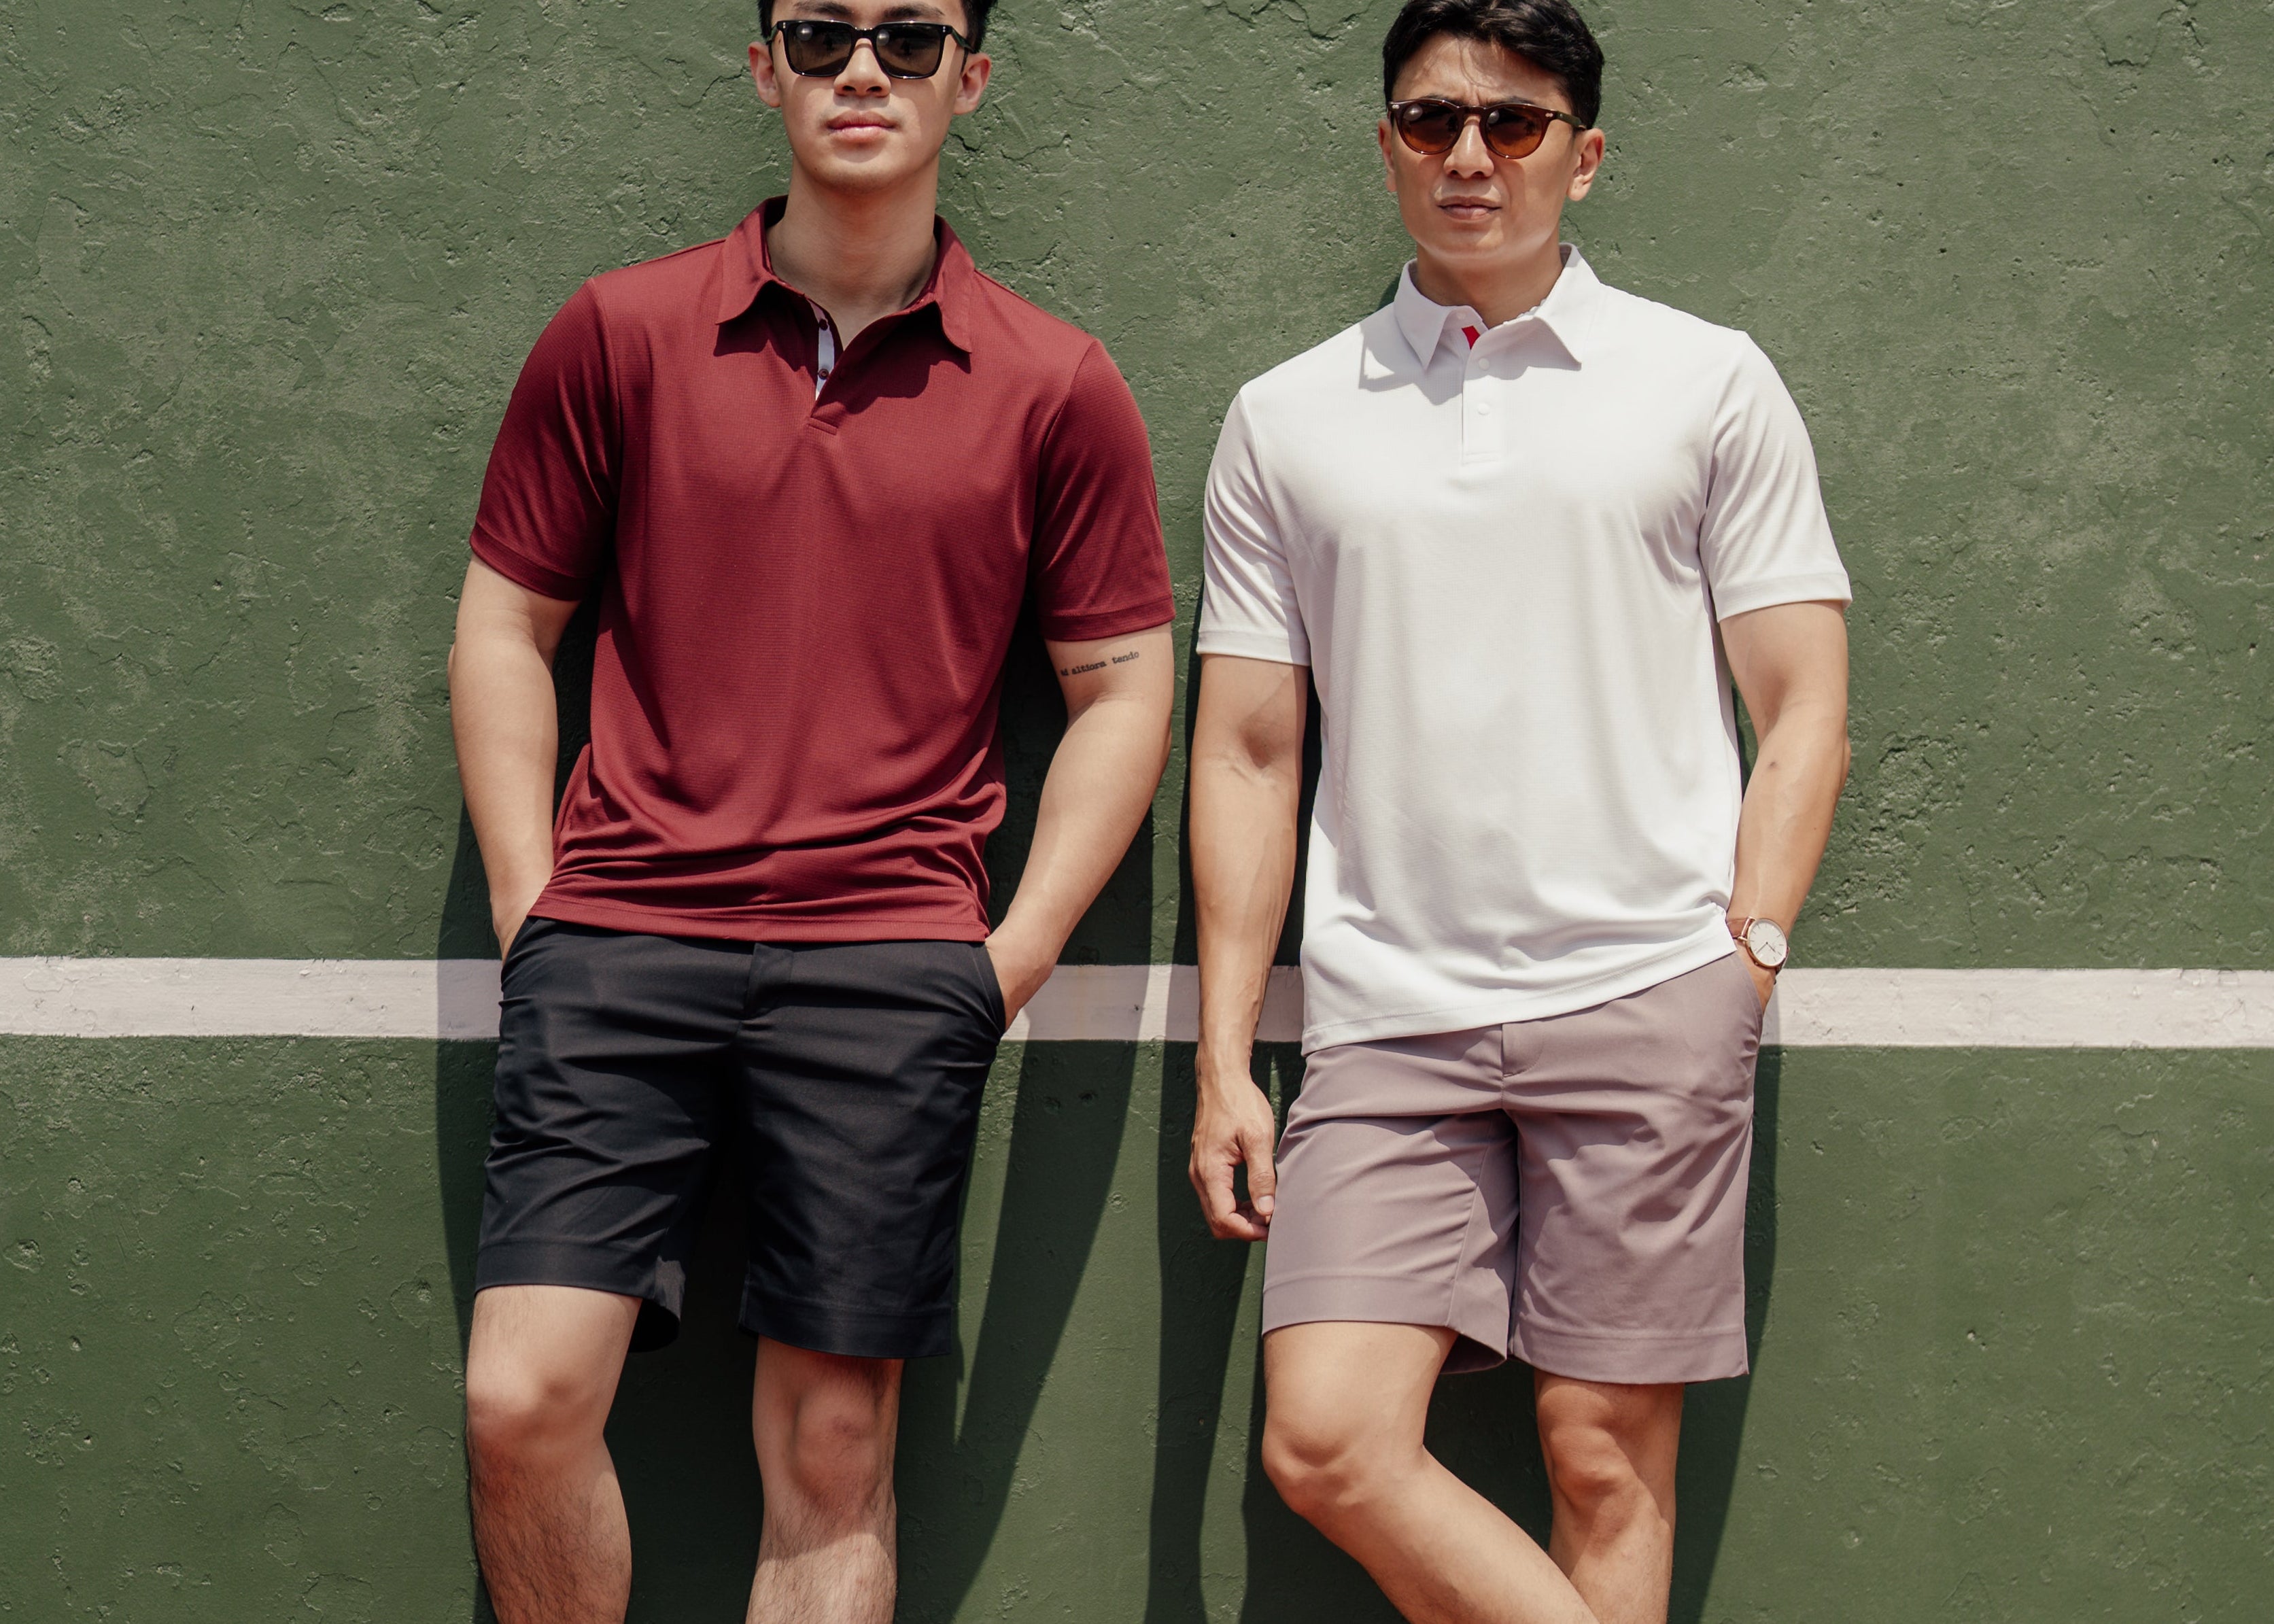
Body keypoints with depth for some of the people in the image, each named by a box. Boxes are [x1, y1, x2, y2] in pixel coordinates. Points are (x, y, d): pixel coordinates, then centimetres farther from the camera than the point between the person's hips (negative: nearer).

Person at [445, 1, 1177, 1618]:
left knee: (835, 1448, 2)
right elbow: (505, 626, 13)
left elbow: (1123, 686, 11)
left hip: (892, 966, 0)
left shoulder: (1058, 388, 7)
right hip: (620, 940, 1)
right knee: (522, 1397, -10)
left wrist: (1013, 956, 1)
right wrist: (532, 909, 4)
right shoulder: (620, 333, 8)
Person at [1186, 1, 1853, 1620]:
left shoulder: (1709, 383, 8)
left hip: (1643, 999, -2)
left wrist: (1743, 961, -5)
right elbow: (1248, 753, 12)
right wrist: (1224, 1061, 7)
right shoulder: (1284, 421, 13)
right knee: (1329, 1441, -10)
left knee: (1607, 1455, 0)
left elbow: (1804, 709, 7)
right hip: (1388, 1015, 2)